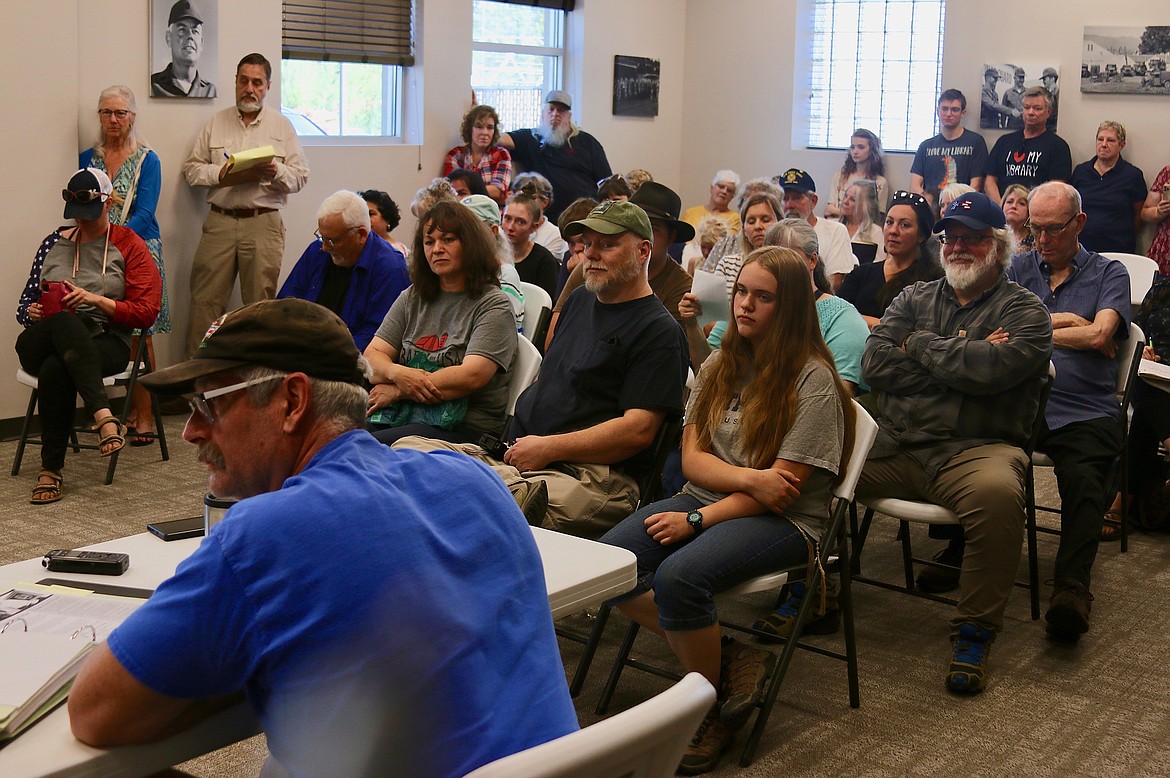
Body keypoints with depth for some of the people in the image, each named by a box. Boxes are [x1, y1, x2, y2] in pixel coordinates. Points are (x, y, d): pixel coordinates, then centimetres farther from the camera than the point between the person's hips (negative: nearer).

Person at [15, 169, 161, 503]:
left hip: (106, 342, -2)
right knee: (66, 321, -39)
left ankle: (51, 470, -35)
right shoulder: (54, 243, 21)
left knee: (55, 369, -39)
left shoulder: (129, 246, 10)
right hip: (38, 345, 2)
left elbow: (146, 312, 1)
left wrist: (97, 300, -12)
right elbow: (25, 303, 21)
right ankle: (105, 417, -51)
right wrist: (32, 312, -4)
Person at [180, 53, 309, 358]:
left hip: (264, 223, -1)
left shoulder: (282, 126, 11)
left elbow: (300, 176, 6)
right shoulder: (216, 123, 13)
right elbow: (191, 168, 10)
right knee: (206, 299, -1)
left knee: (260, 302, 0)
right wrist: (223, 174, -7)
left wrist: (275, 171, -14)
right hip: (220, 221, 1)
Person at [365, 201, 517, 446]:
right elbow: (371, 357, 11)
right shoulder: (412, 298, 18)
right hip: (400, 416, 5)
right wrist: (398, 374, -14)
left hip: (465, 428, -5)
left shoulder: (494, 306, 0)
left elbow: (472, 376, -13)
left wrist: (397, 391, -8)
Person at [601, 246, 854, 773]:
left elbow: (782, 488, -12)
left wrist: (698, 519, -17)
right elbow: (692, 458, 5)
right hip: (707, 499, 6)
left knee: (679, 575, -33)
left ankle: (708, 703, -9)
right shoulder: (719, 368, 12)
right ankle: (725, 659, -10)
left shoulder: (813, 380, -7)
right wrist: (748, 477, -15)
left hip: (784, 521, -6)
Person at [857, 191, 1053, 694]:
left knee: (997, 493, -38)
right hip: (891, 444, 4)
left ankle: (974, 633, -19)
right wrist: (963, 359, -3)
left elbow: (993, 369, -14)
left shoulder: (1024, 311, 9)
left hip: (975, 449, -3)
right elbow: (874, 363, 2)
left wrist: (920, 344, 0)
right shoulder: (915, 299, 20)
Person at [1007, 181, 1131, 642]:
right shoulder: (1021, 267, 24)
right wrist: (1065, 322, 5)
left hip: (1083, 411, -1)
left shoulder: (1109, 274, 17)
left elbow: (1099, 335, -2)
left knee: (1084, 479, -30)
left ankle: (1072, 587, -27)